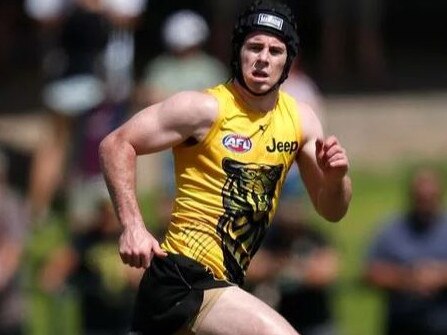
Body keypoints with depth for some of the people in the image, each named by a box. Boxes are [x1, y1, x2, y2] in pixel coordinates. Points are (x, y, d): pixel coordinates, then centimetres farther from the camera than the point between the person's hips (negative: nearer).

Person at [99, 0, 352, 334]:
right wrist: (133, 226, -19)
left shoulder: (300, 120, 9)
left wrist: (336, 177, -9)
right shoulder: (206, 109, -10)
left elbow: (331, 210, 14)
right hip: (183, 277, -8)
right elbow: (116, 144, -9)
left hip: (222, 283, 8)